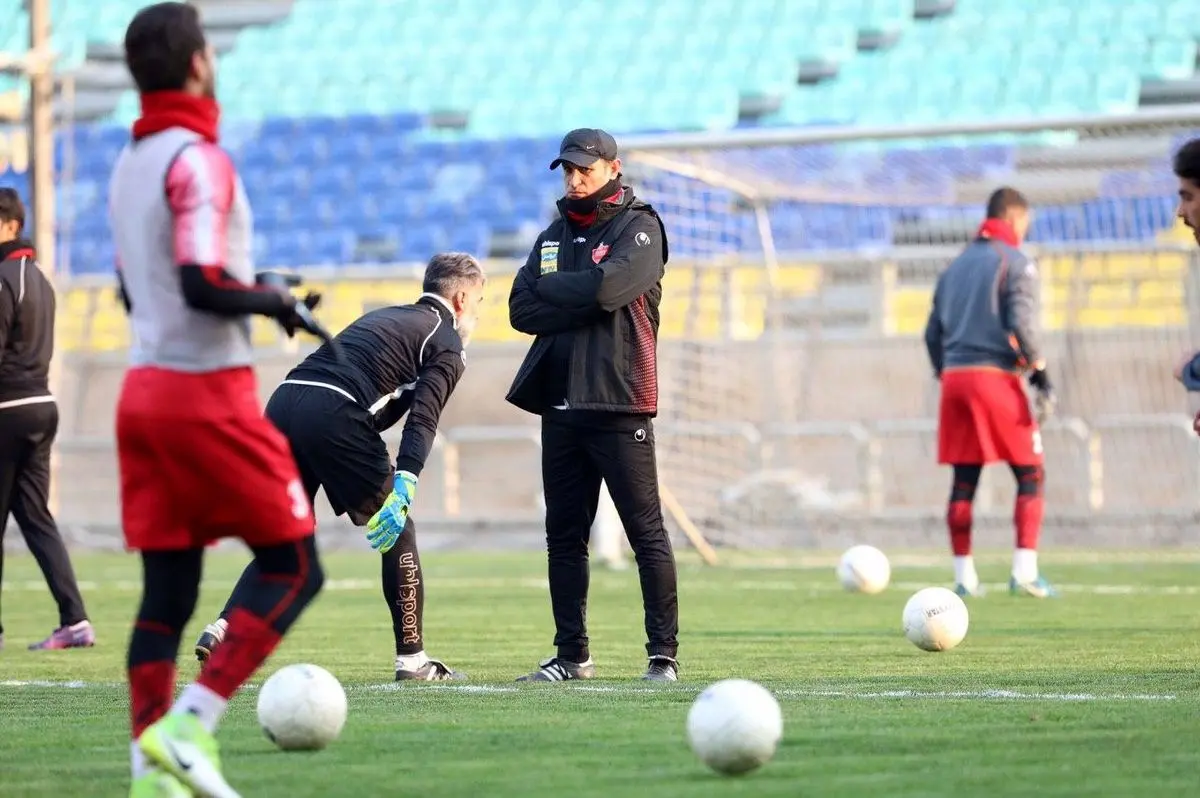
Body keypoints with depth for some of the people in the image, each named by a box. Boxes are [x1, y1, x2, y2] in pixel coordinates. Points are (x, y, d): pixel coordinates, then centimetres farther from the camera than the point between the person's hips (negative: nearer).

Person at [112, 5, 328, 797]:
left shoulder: (129, 162, 14)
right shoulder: (198, 159, -13)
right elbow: (202, 283, -23)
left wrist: (253, 290, 23)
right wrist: (277, 301, -7)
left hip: (144, 388, 8)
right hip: (209, 394, -8)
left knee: (167, 591, 7)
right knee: (293, 567, 0)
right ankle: (189, 727, -12)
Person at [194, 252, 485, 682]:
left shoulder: (382, 317, 34)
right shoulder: (447, 344, 10)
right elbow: (423, 417, -6)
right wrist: (405, 483, -16)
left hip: (282, 403, 7)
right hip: (334, 416, -7)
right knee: (399, 532, 8)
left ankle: (224, 629, -2)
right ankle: (412, 658, 8)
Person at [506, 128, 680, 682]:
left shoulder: (639, 227, 1)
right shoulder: (554, 236, 19)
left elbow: (609, 286, -17)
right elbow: (522, 311, 7)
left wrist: (550, 289, -2)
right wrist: (583, 304, -7)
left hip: (618, 405, -6)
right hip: (560, 404, 6)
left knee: (646, 532, -7)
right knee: (564, 535, 7)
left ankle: (663, 654, -7)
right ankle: (572, 655, 14)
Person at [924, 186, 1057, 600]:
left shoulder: (956, 266, 18)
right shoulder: (1016, 263, -2)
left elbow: (933, 332, 17)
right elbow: (1021, 323, -13)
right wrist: (1040, 373, -8)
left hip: (954, 378, 6)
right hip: (996, 377, -6)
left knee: (964, 481, 8)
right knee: (1030, 475, 1)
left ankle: (964, 576, 7)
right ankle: (1024, 571, -10)